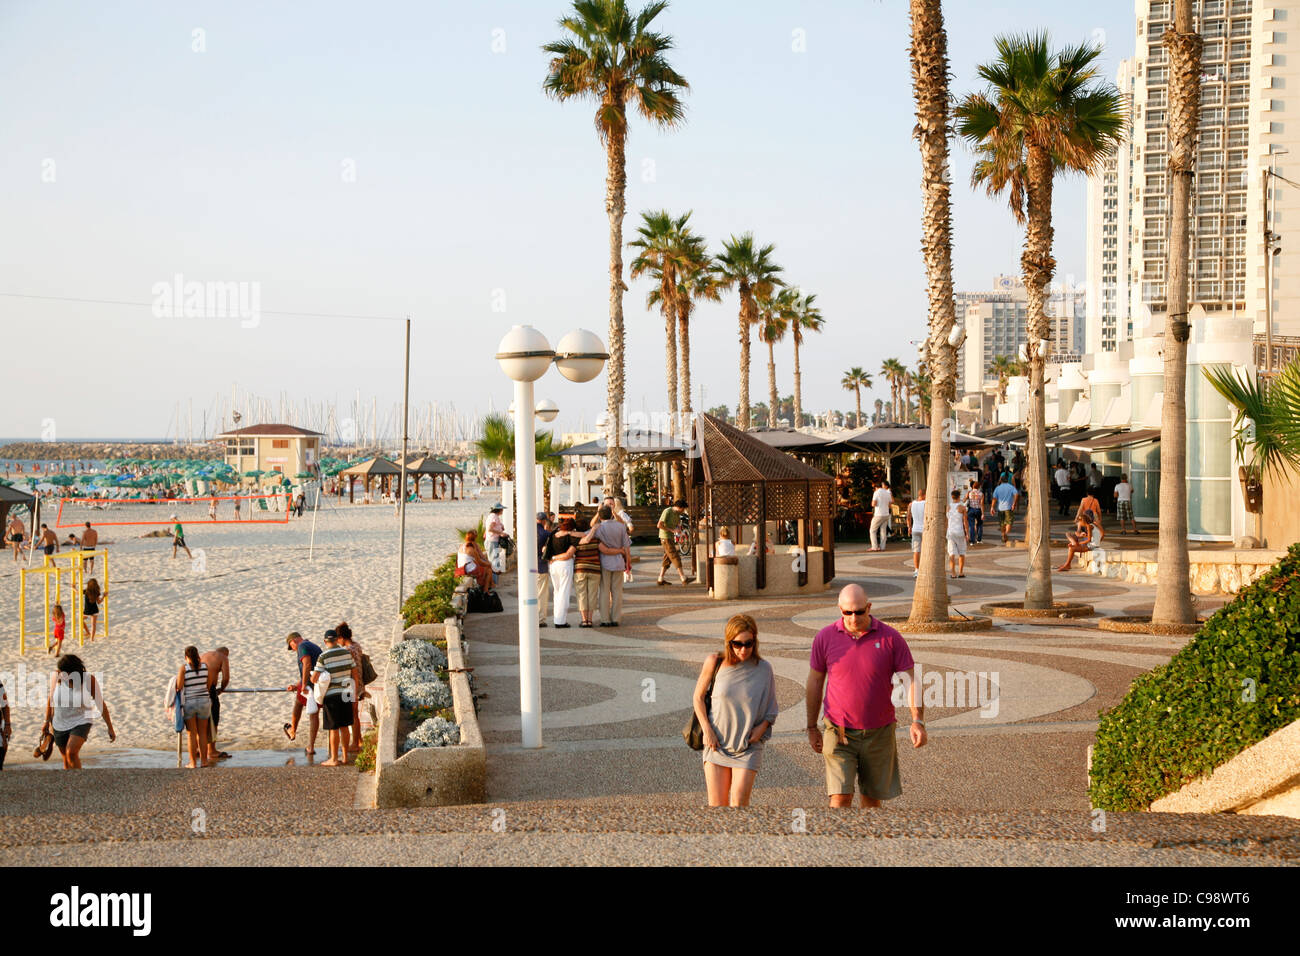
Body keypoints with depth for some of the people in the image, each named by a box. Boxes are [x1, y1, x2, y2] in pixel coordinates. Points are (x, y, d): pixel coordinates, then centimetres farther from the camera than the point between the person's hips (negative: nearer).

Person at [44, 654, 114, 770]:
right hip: (60, 724, 3)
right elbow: (51, 698, 2)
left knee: (71, 753, -24)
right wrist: (47, 721, 11)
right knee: (66, 760, 12)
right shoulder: (56, 676, -16)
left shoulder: (89, 679, -21)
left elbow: (101, 704, -10)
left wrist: (110, 728, -5)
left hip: (81, 722, -3)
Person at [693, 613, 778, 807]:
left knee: (739, 803, -13)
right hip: (716, 744, 1)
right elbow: (698, 697, 6)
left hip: (748, 747, -1)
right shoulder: (715, 663, -5)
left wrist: (762, 727, -11)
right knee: (716, 805, 3)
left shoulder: (764, 669, -3)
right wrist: (707, 730, -4)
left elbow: (772, 710, 9)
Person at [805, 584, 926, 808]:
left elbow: (911, 680, -3)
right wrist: (812, 728, 11)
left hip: (879, 733, 1)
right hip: (839, 732, -1)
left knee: (872, 797, 11)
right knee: (840, 797, -10)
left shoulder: (890, 638, -5)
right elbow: (814, 683, 7)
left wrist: (918, 721, -16)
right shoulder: (825, 637, -2)